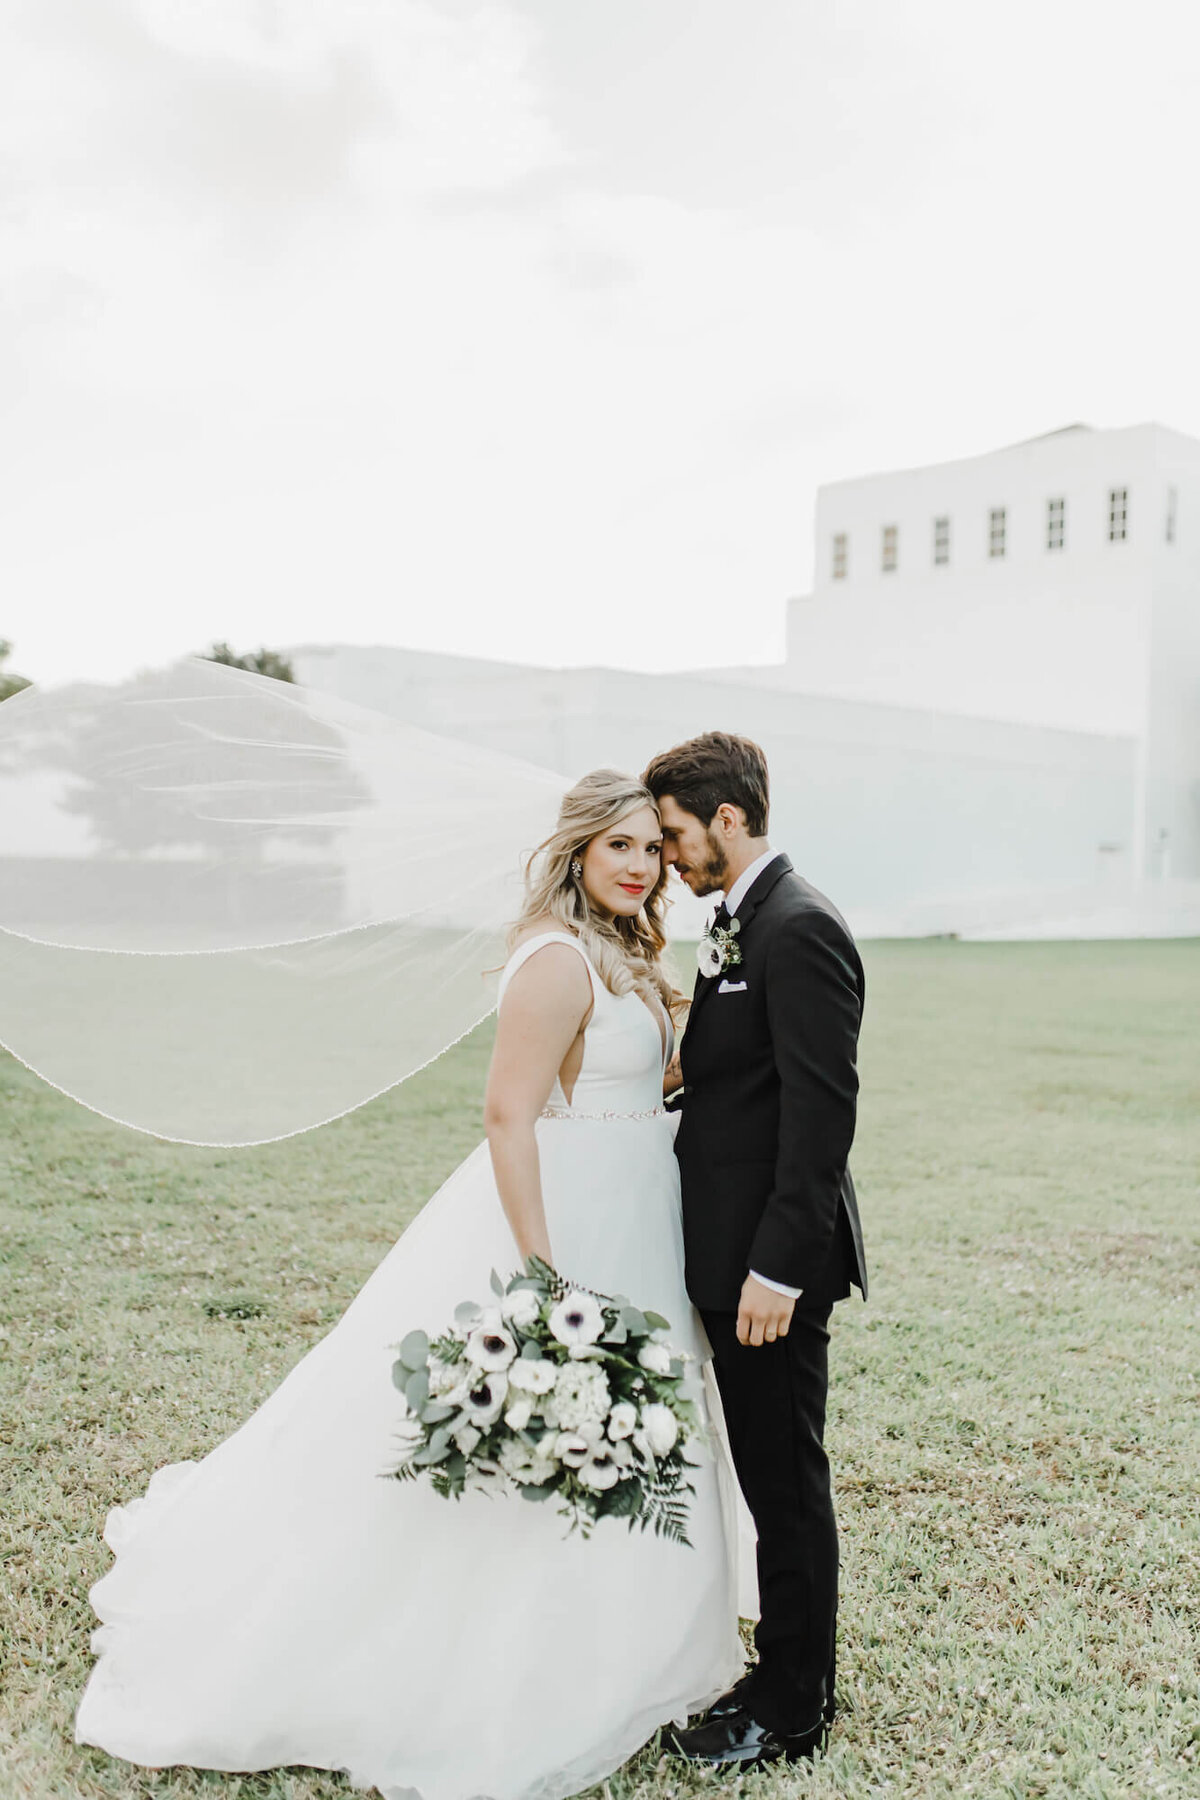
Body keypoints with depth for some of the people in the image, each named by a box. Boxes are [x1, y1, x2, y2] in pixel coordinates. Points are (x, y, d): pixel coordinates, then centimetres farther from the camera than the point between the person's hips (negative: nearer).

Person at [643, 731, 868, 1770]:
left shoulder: (799, 929, -17)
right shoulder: (742, 926, 14)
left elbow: (822, 1110, -22)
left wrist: (778, 1267, -23)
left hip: (775, 1258, -10)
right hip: (735, 1252, 10)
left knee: (788, 1481, 4)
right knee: (772, 1478, 19)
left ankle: (793, 1715, 19)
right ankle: (789, 1672, 34)